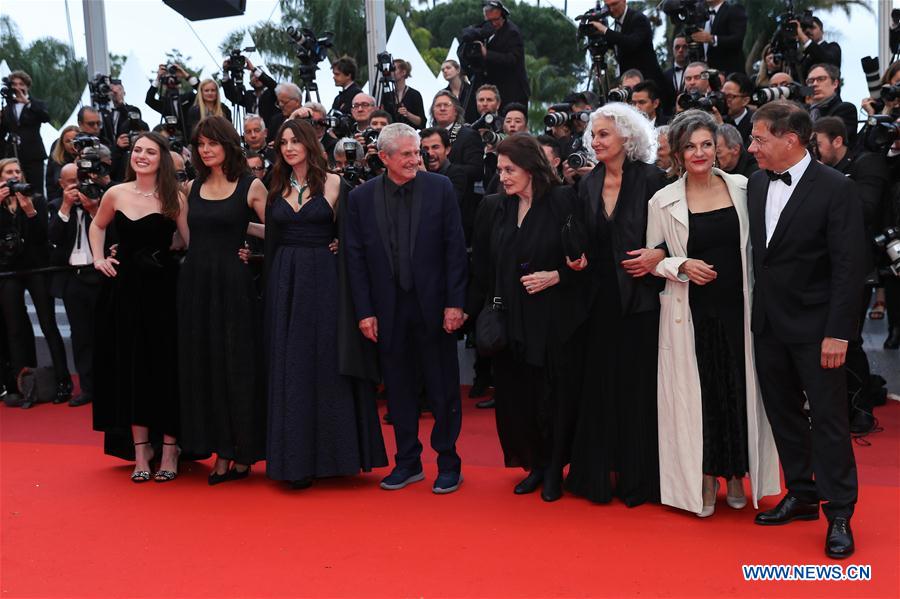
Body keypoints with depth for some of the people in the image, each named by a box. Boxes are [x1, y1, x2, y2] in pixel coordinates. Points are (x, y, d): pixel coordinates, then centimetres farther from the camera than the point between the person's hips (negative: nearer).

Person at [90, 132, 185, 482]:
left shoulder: (173, 198, -3)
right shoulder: (116, 194, 7)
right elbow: (97, 226, 24)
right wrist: (98, 258, 12)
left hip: (163, 289, -3)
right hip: (124, 289, 3)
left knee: (165, 367, 1)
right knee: (130, 368, 5)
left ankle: (169, 450, 11)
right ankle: (140, 452, 15)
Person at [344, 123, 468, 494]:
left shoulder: (440, 188, -3)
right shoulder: (361, 197, 1)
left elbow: (455, 249, -4)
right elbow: (355, 258, 2)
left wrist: (454, 303, -9)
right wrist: (364, 311, -3)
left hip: (433, 306, -2)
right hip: (388, 310, 2)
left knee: (443, 390, 6)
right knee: (398, 389, 11)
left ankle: (448, 463, 19)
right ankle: (407, 462, 25)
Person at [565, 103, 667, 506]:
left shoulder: (651, 179, -6)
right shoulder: (588, 185, 10)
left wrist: (658, 255, -20)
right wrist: (579, 260, -3)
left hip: (640, 297, -5)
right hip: (601, 298, 5)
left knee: (639, 384, 1)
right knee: (600, 385, 7)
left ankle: (639, 477, 12)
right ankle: (601, 473, 17)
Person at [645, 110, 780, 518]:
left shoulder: (741, 188, 2)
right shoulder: (664, 201, -2)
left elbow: (753, 246, 8)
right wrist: (682, 265, -14)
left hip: (737, 308, 1)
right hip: (691, 313, -1)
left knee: (740, 389, 6)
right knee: (697, 392, 4)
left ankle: (737, 473, 24)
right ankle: (703, 479, 18)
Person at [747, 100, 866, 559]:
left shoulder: (834, 188, -12)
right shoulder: (756, 185, 6)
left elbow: (849, 266, -13)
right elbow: (754, 252, 9)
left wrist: (838, 332, -16)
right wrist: (753, 313, 3)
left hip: (814, 327, -6)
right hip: (768, 324, 6)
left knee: (828, 418, 1)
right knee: (783, 414, 13)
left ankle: (839, 513, 12)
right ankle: (801, 495, 28)